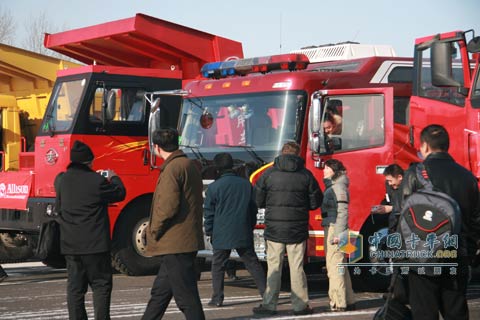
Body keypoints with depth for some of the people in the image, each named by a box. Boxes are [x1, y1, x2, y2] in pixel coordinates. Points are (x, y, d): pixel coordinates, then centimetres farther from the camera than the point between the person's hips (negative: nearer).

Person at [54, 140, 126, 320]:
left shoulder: (61, 180, 1)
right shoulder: (97, 181, -14)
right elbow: (119, 194, 0)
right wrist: (114, 178, 19)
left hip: (70, 245, 5)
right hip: (95, 244, -5)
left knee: (75, 287, 9)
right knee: (101, 285, 4)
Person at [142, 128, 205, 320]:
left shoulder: (172, 169, -15)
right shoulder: (190, 165, 15)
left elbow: (168, 207, -22)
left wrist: (153, 231, -7)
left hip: (175, 244, -10)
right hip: (189, 239, 10)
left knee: (186, 298, -7)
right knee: (160, 292, 18)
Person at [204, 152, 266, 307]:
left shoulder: (214, 187, -7)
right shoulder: (246, 184, 5)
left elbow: (209, 212, -3)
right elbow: (253, 208, 12)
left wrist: (209, 231, 9)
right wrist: (250, 227, 22)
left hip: (222, 235, -3)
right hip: (244, 234, 3)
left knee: (218, 266, 6)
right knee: (252, 263, 10)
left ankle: (217, 298, 3)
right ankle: (265, 293, 7)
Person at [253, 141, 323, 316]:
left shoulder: (269, 173, -2)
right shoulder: (306, 175, -1)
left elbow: (258, 201, 2)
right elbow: (315, 202, 3)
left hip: (274, 229, 0)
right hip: (298, 230, 0)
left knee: (274, 267, 5)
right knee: (297, 267, 6)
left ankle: (269, 305, 6)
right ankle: (300, 305, 8)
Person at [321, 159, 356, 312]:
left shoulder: (338, 187, -13)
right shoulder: (331, 187, 18)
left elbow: (342, 212, -19)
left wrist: (338, 234, -23)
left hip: (335, 229, -11)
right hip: (330, 228, 11)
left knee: (335, 267, -9)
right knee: (339, 266, 14)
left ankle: (338, 303, -7)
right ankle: (348, 301, 21)